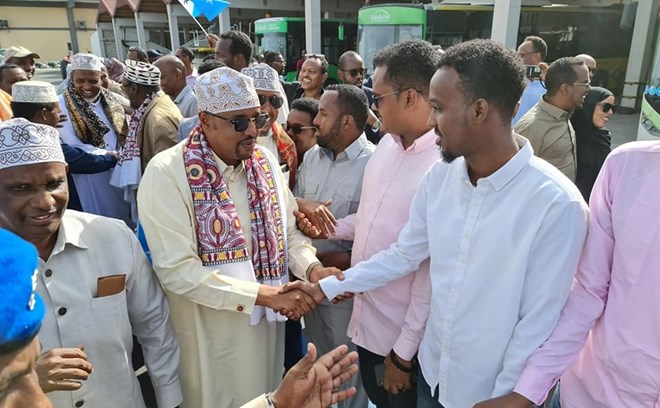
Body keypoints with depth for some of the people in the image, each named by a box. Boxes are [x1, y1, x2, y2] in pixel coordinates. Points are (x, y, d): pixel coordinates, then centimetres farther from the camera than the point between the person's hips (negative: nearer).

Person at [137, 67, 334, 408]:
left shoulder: (264, 161, 0)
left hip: (266, 322, 5)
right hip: (210, 333, -5)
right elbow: (177, 270, -23)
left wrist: (313, 268, -15)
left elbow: (288, 231, 5)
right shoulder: (166, 173, -19)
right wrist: (264, 293, -24)